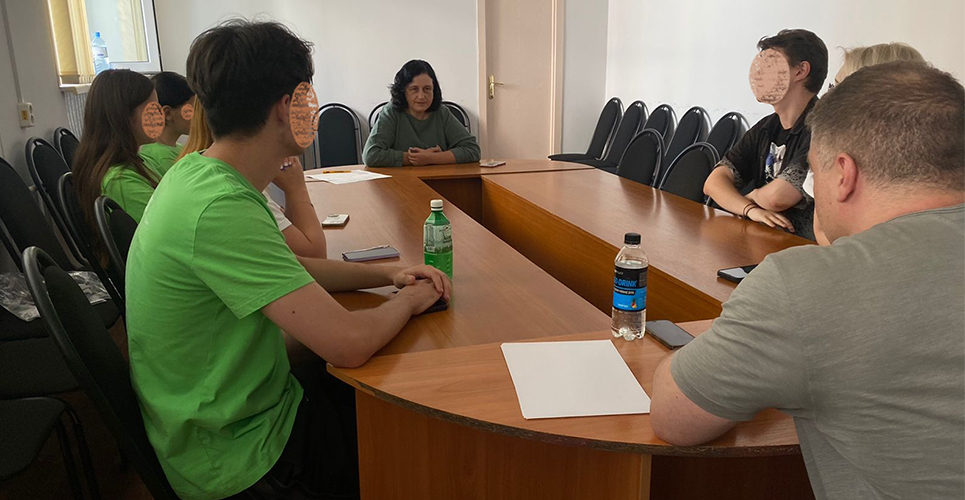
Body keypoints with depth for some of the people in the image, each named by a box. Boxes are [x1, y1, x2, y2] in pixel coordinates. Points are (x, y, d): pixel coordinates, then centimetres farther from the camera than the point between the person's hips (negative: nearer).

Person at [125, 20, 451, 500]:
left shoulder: (197, 171, -1)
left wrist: (386, 274, 1)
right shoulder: (220, 208, -31)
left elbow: (289, 269, 12)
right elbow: (350, 343, -32)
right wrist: (408, 300, -11)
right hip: (240, 457, -8)